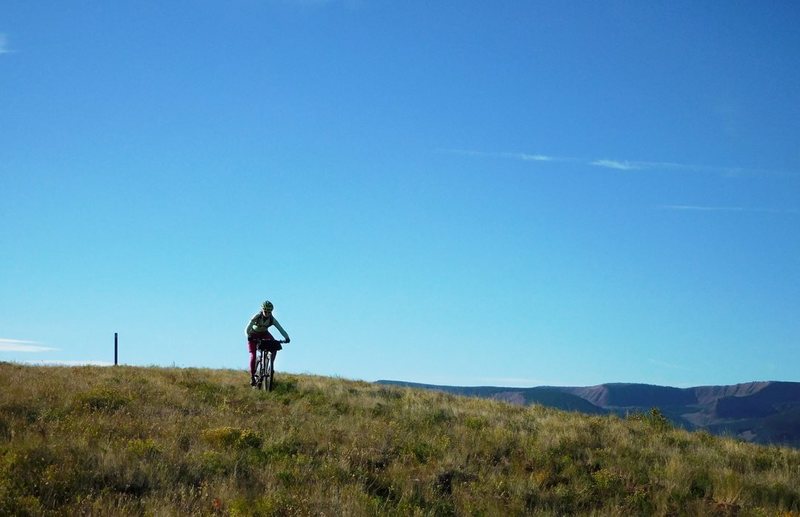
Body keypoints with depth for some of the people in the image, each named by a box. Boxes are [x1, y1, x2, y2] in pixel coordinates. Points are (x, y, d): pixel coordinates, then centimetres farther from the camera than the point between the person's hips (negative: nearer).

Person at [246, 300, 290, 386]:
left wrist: (286, 337, -48)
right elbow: (247, 329, -37)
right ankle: (252, 377, -3)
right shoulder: (257, 317, -31)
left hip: (264, 333, 3)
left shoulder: (272, 319, -24)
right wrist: (248, 337, -56)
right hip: (254, 335, -3)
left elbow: (280, 329, -30)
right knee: (253, 356, -15)